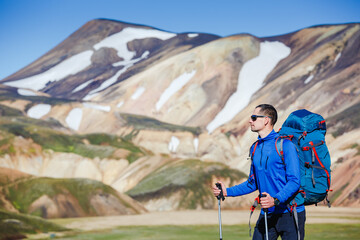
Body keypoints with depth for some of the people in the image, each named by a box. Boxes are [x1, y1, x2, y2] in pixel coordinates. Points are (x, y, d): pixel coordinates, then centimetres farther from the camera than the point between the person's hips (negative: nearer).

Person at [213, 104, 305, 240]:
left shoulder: (285, 145, -11)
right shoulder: (255, 148, 12)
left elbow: (294, 181, -16)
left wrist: (276, 200, -29)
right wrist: (227, 191, 10)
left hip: (290, 212, -6)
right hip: (266, 214, 6)